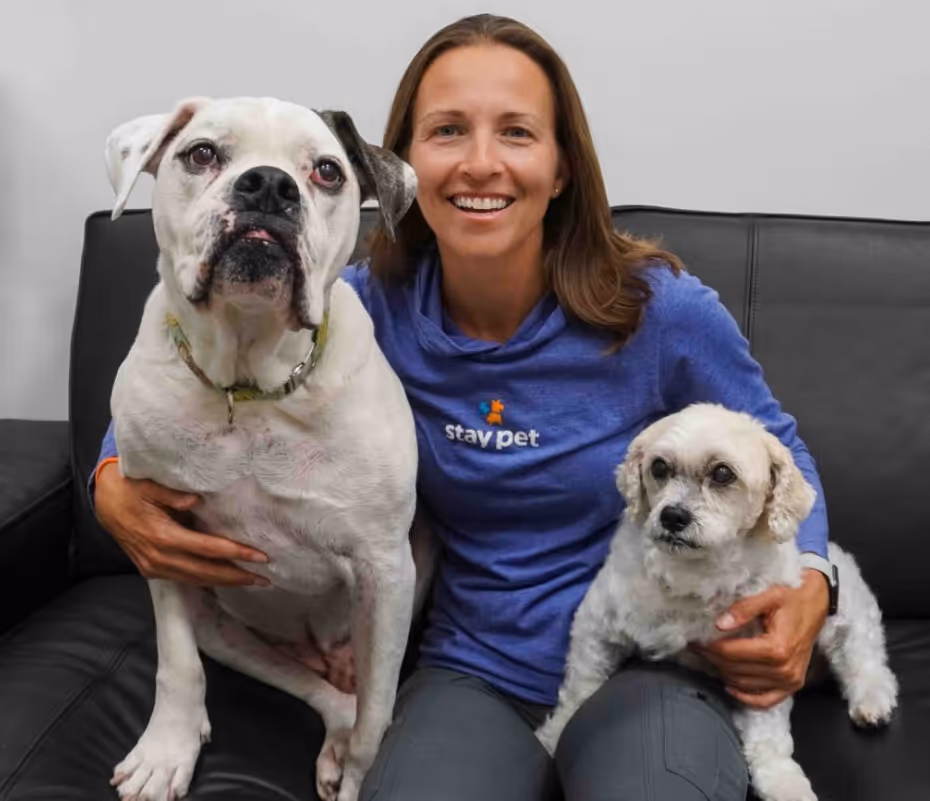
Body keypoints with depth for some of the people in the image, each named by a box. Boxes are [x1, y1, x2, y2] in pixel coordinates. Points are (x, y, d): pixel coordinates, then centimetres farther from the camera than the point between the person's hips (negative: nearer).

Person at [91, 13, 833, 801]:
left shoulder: (661, 311, -13)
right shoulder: (368, 309, -9)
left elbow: (777, 451, 4)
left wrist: (810, 584, -15)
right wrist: (116, 484, -15)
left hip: (649, 665, 0)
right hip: (474, 675, 1)